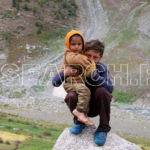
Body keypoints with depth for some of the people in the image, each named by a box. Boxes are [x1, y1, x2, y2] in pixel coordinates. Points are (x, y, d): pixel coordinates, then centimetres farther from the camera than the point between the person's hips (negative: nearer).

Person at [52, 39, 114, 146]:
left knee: (102, 91, -31)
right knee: (71, 96, -31)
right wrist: (65, 73, -33)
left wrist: (94, 75, -38)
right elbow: (55, 82, -12)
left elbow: (110, 88, -27)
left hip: (96, 107, 0)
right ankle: (79, 122, 2)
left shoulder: (102, 68, -10)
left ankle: (103, 129, -12)